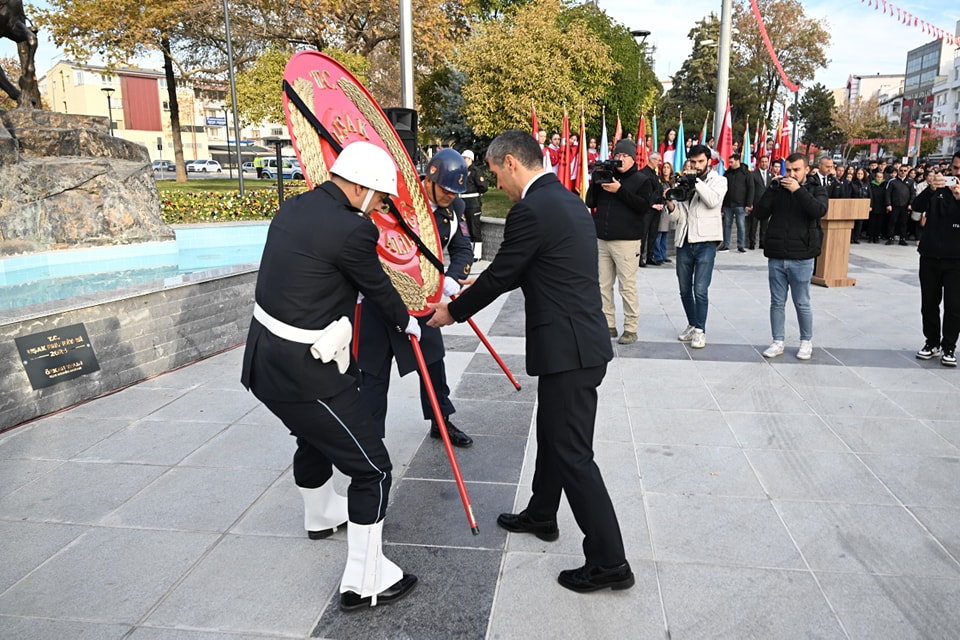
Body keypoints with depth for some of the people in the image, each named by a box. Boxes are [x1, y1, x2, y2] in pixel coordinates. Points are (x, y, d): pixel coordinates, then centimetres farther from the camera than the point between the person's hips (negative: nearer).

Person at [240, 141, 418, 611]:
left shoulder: (293, 208, 6)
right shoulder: (350, 230, -20)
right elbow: (379, 288, -5)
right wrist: (405, 322, 16)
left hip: (265, 360, 10)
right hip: (304, 372, -10)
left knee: (314, 435, 33)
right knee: (372, 467, 3)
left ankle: (321, 514, 57)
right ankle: (363, 580, 13)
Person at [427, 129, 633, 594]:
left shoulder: (532, 210, -18)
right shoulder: (566, 199, 13)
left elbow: (500, 274, -10)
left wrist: (453, 311, 5)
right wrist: (475, 289, 27)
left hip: (568, 347, -10)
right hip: (579, 340, 10)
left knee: (572, 452, -2)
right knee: (552, 434, 24)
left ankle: (609, 561, 8)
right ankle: (540, 515, 43)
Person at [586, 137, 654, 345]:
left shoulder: (642, 180, 4)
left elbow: (644, 206, -11)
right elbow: (590, 203, 13)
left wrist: (620, 191, -16)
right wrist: (596, 182, -2)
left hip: (626, 242, -5)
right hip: (601, 240, 5)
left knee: (627, 287, -4)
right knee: (604, 286, 7)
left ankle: (631, 329, 4)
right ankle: (608, 325, 16)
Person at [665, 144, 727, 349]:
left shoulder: (718, 180, 4)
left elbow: (713, 201, -18)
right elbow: (676, 217, 6)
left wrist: (696, 180, -17)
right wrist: (670, 203, -14)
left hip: (705, 242, -4)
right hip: (684, 241, 4)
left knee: (700, 289, -9)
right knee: (685, 289, 11)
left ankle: (700, 330, 1)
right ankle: (692, 324, 27)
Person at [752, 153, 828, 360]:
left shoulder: (816, 189, 3)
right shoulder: (778, 189, 9)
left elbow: (819, 211, -17)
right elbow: (759, 213, -2)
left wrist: (798, 190, -17)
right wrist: (773, 188, -9)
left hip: (801, 258, -2)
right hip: (776, 256, 3)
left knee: (802, 303, 6)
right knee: (777, 302, 8)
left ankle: (806, 341, 21)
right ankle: (778, 342, 18)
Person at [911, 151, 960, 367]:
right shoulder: (938, 186, 7)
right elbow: (917, 206, -9)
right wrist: (931, 189, -28)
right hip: (930, 256, 2)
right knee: (929, 303, 8)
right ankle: (932, 343, 20)